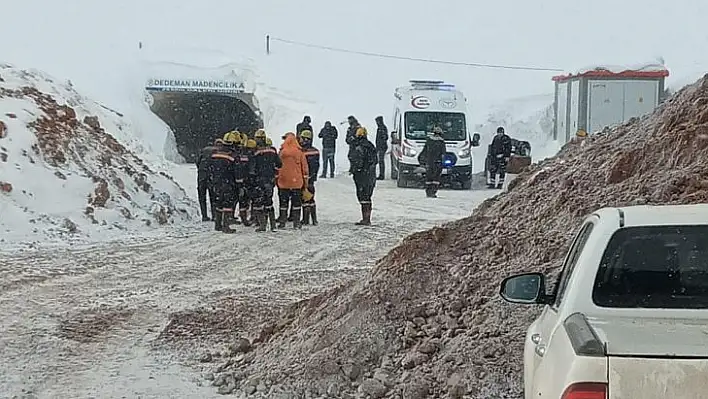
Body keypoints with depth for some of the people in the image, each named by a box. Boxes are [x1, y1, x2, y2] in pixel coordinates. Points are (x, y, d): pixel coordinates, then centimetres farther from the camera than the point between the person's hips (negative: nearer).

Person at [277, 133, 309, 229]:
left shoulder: (281, 152, -4)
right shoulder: (300, 152, -4)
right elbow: (304, 167, 1)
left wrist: (276, 178, 12)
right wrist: (305, 179, 9)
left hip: (283, 181, 1)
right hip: (297, 182, 0)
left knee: (283, 202, 9)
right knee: (296, 202, 7)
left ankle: (282, 222, 11)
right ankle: (296, 222, 5)